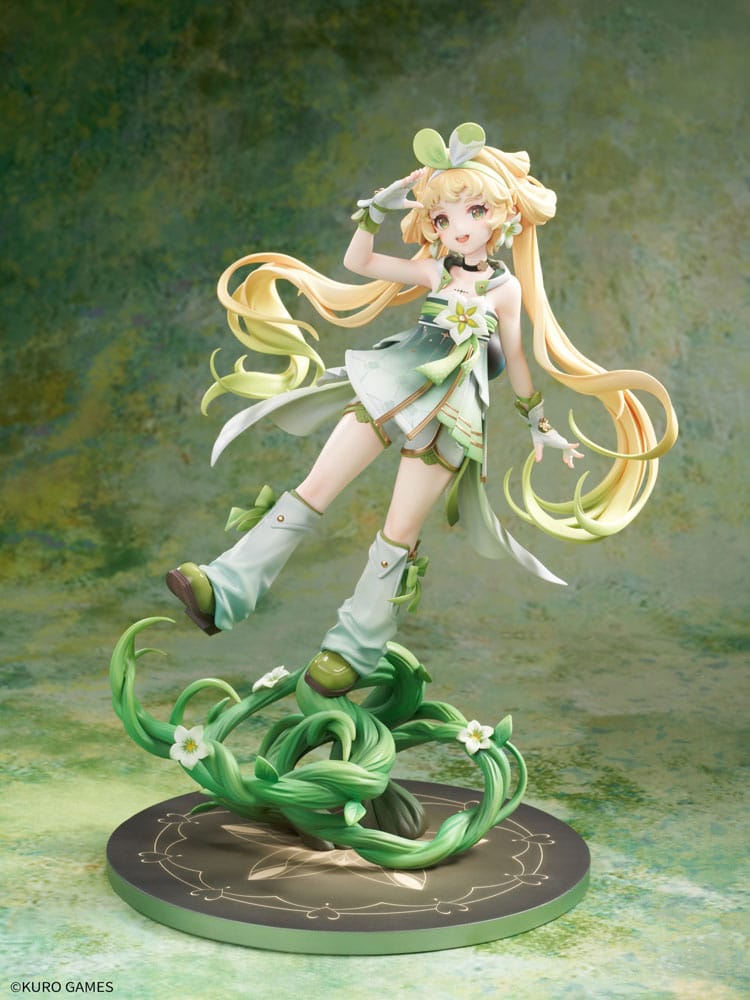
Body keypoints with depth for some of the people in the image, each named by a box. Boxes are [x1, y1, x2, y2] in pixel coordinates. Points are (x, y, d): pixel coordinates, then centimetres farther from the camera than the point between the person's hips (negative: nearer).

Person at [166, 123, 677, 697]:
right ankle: (228, 592, -9)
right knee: (314, 489, -6)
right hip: (390, 391, 3)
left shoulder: (506, 288, 6)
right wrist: (378, 209, 4)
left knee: (399, 535, -3)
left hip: (449, 413, -3)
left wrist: (540, 424, 19)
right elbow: (358, 261, 15)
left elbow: (514, 357, 15)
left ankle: (355, 650, 7)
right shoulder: (433, 272, 13)